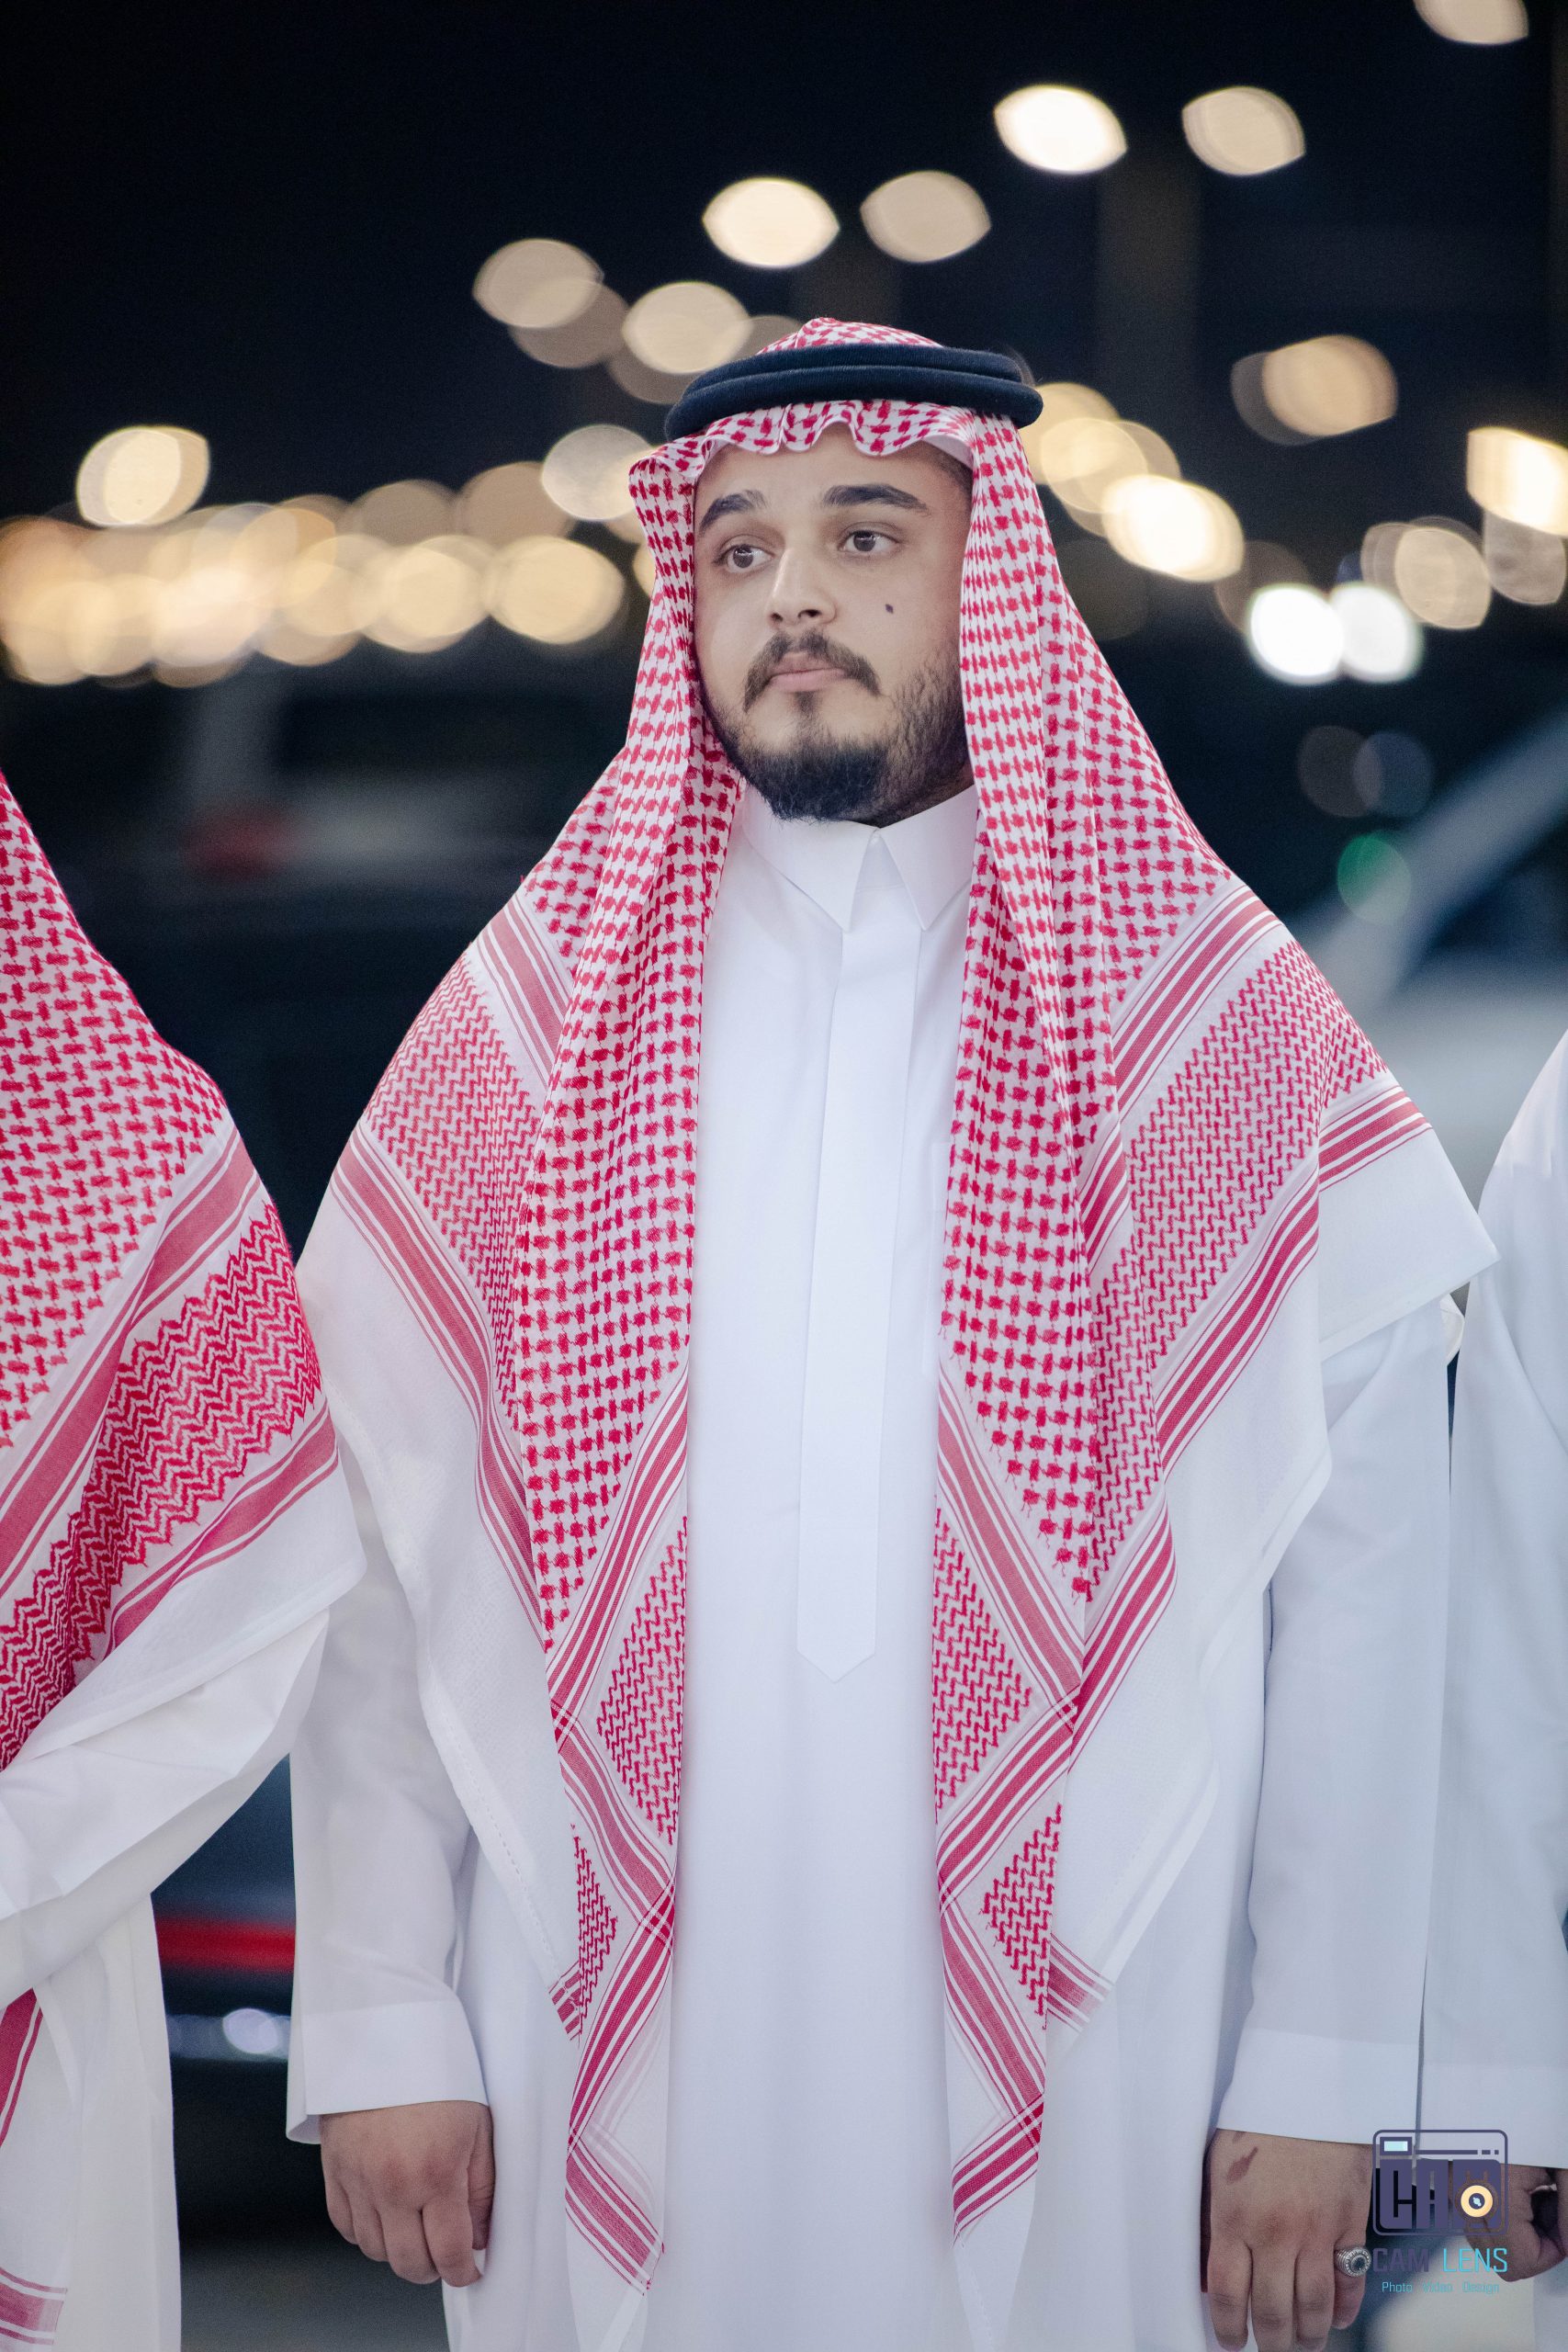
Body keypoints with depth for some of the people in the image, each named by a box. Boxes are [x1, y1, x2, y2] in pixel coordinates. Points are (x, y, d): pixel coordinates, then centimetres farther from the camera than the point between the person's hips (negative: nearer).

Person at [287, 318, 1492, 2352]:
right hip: (620, 2064, 1)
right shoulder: (527, 1028, 5)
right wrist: (384, 2033, -5)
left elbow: (1360, 1583, -2)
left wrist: (1318, 2088, -7)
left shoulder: (1236, 1038, 1)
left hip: (1069, 2071, -1)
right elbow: (380, 1556, 2)